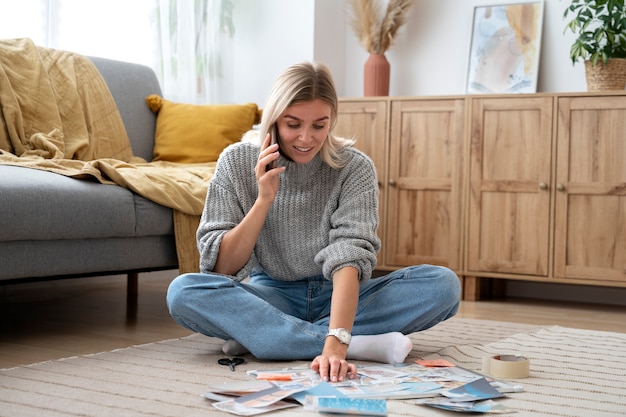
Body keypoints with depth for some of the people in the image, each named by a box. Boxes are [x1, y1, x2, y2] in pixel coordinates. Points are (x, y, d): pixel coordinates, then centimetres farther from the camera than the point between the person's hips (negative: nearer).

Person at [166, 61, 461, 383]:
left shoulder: (354, 168, -12)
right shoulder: (237, 162, -8)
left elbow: (349, 256, -25)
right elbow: (220, 268, -10)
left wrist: (336, 343, -41)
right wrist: (264, 200, -23)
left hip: (338, 296, 0)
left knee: (444, 284, -24)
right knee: (183, 292, -29)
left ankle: (260, 336, -25)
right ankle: (359, 346, -31)